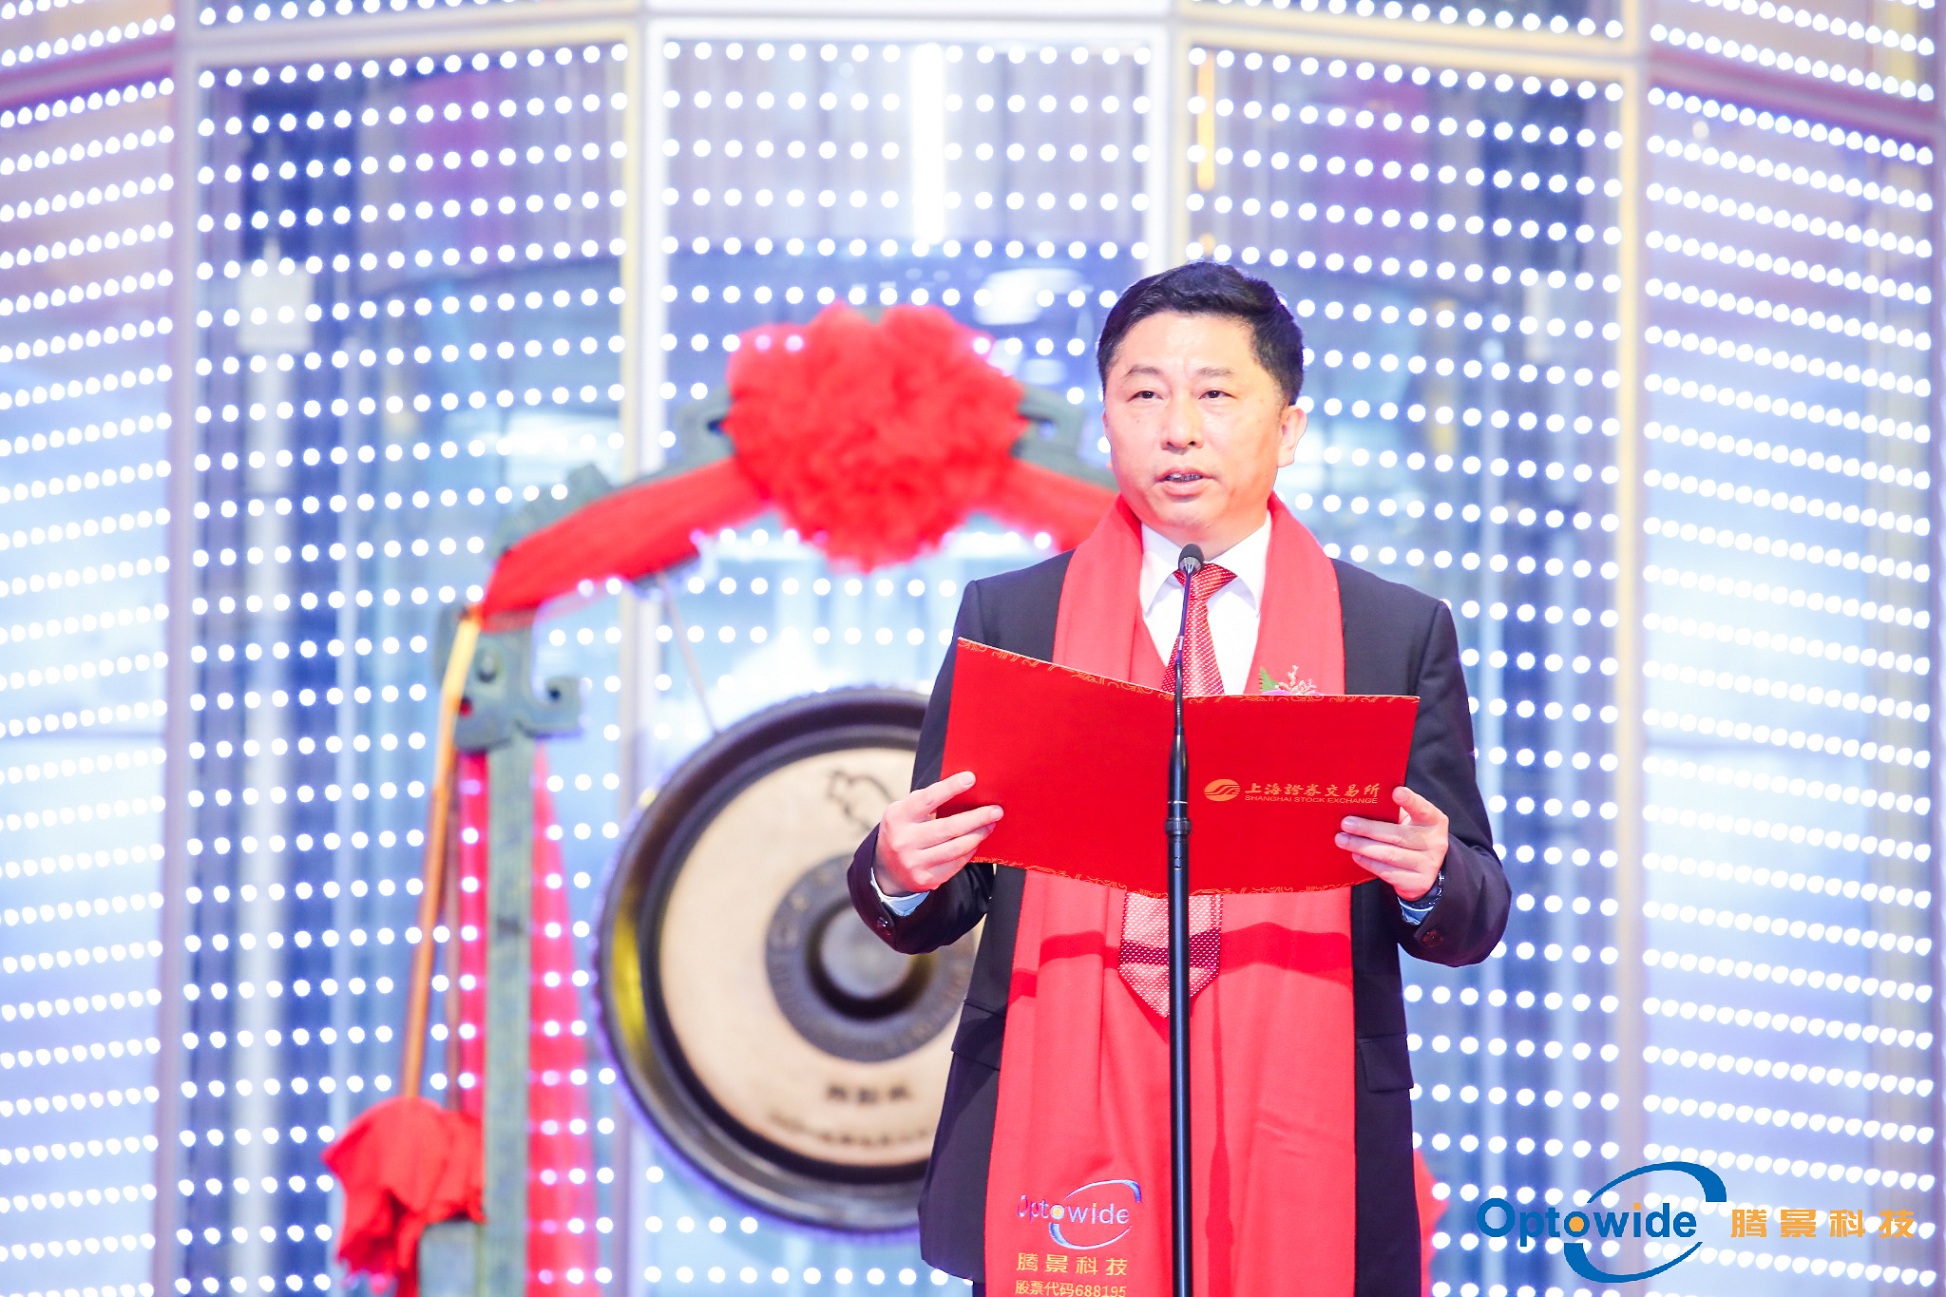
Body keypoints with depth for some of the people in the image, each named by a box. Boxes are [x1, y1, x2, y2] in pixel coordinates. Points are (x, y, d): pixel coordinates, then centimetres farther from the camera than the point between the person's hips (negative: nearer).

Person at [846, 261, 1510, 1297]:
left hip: (1300, 1157, 0)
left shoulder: (1400, 635, 7)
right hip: (1060, 1136, 0)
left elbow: (1472, 918, 6)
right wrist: (898, 872, -15)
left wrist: (1430, 879, -17)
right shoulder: (1007, 619, 8)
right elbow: (930, 913, 7)